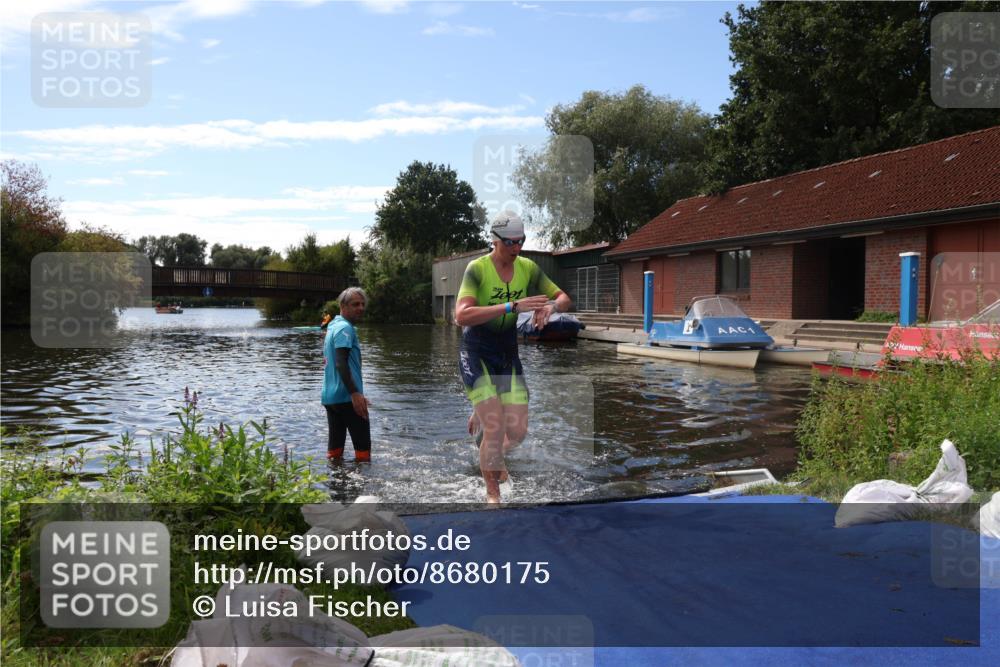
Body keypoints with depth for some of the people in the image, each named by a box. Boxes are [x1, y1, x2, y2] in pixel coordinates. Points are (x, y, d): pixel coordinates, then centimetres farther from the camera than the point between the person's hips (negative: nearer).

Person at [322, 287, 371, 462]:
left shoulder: (333, 326, 19)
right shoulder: (345, 328, -11)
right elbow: (341, 363, -23)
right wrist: (355, 393, -29)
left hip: (330, 396, 9)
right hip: (347, 397, -9)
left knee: (335, 446, 10)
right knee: (363, 447, -3)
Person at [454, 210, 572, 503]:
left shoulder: (528, 268, -1)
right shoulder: (477, 268, -16)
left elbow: (565, 299, 5)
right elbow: (461, 316, -29)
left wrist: (550, 307, -20)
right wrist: (512, 306, -36)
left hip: (508, 354, 5)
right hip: (476, 355, -4)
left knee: (518, 432, 0)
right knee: (496, 430, -11)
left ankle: (481, 417, 35)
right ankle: (492, 492, 11)